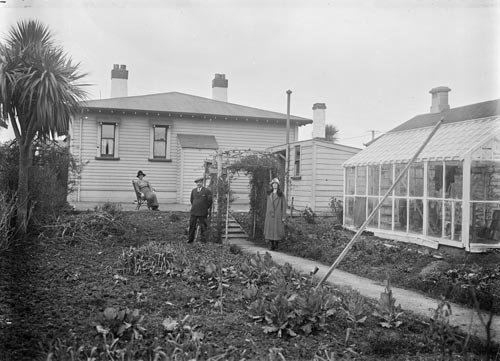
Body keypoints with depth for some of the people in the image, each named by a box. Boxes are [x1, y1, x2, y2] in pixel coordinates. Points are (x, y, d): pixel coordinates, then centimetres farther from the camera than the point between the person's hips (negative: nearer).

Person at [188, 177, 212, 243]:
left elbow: (210, 201, 1)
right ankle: (190, 238, 11)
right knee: (192, 225, 3)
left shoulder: (207, 191, -3)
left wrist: (207, 208, 6)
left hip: (202, 212, -4)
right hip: (194, 211, 4)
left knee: (203, 226, 0)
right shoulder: (193, 190, 11)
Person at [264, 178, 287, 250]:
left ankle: (276, 243, 18)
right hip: (270, 214, 3)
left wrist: (283, 216, -7)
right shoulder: (269, 194, 12)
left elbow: (284, 205, -2)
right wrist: (266, 215, 13)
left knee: (277, 230, -3)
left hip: (278, 215, -3)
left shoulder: (281, 194, -1)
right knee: (270, 229, -2)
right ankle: (271, 245, 1)